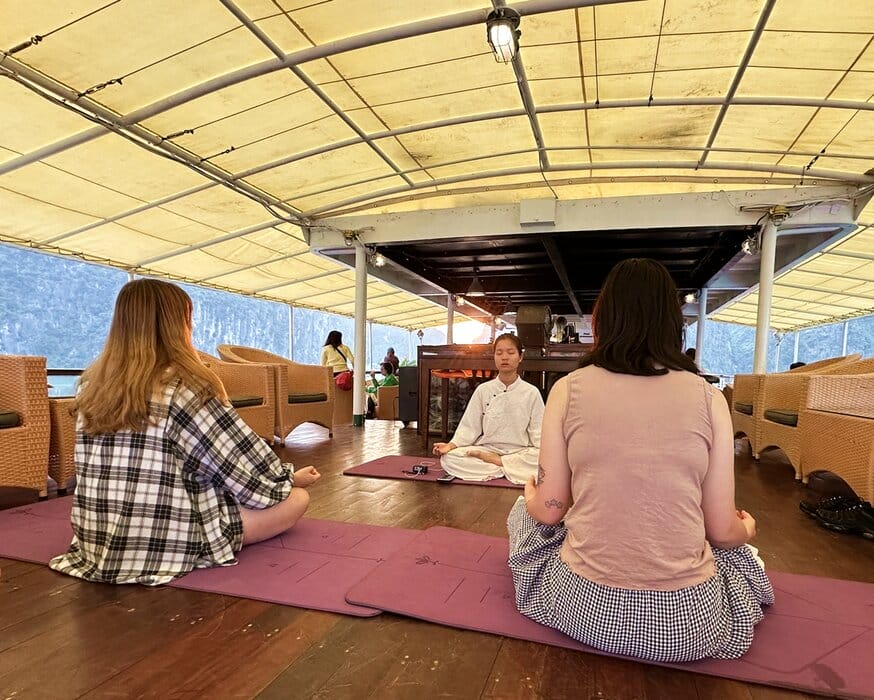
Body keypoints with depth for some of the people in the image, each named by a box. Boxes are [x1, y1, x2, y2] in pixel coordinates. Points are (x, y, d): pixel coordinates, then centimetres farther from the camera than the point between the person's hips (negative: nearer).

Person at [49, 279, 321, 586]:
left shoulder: (93, 387, 2)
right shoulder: (186, 389, -20)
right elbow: (254, 472, -14)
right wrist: (292, 477, 5)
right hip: (168, 548, -7)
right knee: (297, 498, 1)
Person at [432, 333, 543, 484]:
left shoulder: (531, 392, 0)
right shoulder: (483, 390, 2)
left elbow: (538, 433, -1)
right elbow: (469, 427, 2)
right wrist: (451, 445, -14)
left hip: (520, 452, -1)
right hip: (487, 448, 1)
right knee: (448, 458, -24)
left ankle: (489, 460, -17)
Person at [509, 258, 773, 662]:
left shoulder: (568, 389, -9)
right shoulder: (708, 397, -7)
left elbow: (550, 510, -5)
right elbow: (723, 530, -2)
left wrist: (531, 495, 19)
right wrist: (746, 530, 23)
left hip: (585, 610, -1)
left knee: (524, 510, 27)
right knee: (736, 549, 35)